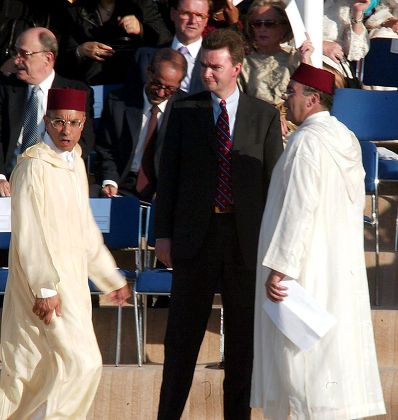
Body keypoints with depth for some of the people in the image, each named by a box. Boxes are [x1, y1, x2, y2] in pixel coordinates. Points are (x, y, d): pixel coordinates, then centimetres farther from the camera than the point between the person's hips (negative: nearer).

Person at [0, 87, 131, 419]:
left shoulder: (75, 163, 12)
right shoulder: (33, 165, -14)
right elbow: (28, 233, -17)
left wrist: (111, 278, 23)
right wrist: (44, 288, -21)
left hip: (72, 279, 8)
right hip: (45, 282, -8)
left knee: (31, 367, 13)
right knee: (82, 363, -12)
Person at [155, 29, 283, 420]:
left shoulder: (264, 116, 2)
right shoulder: (184, 112, 3)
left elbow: (273, 181, 3)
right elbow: (168, 174, 4)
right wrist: (163, 233, -1)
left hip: (246, 239, 0)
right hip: (195, 236, 0)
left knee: (243, 336, 7)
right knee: (182, 333, 4)